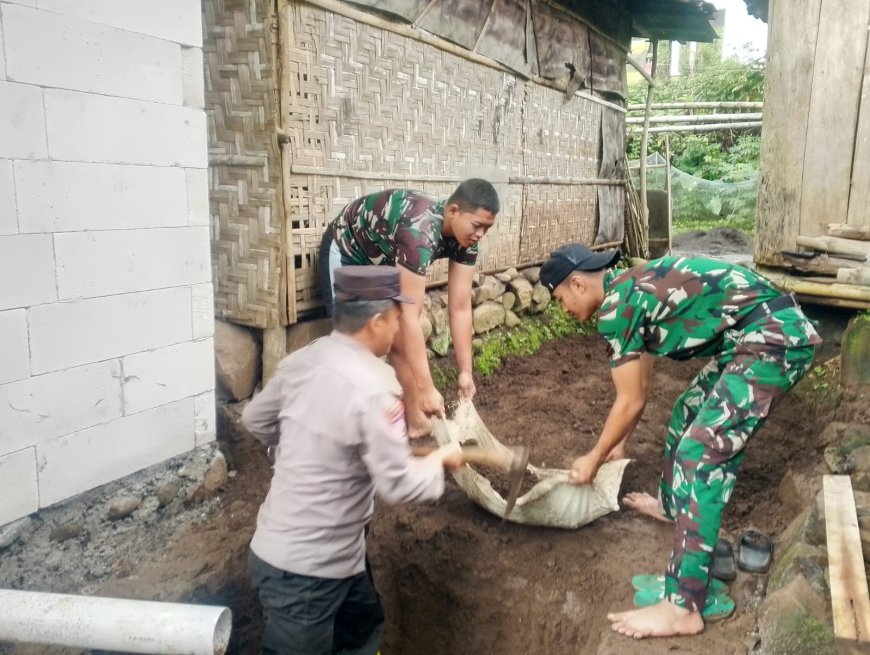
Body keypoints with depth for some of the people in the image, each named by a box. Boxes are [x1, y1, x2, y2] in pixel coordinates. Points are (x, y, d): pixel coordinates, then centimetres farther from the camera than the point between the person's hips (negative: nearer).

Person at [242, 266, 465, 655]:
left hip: (281, 548, 8)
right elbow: (398, 485, -22)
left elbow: (255, 420, 13)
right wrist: (440, 461, -4)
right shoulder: (373, 388, -27)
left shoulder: (302, 361, -2)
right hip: (304, 570, -8)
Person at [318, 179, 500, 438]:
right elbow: (409, 317, -42)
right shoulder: (419, 231, -41)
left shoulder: (464, 236, -18)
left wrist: (466, 372, -16)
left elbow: (460, 309, -14)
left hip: (384, 261, 7)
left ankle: (416, 421, 16)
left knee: (401, 341, 6)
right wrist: (426, 389, -42)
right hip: (347, 255, -7)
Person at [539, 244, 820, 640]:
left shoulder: (615, 306, -13)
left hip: (774, 340, -11)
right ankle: (672, 504, 47)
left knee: (701, 455, -13)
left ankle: (683, 608, -9)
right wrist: (620, 444, 35)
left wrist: (595, 459, 7)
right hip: (768, 332, 11)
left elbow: (631, 402, -7)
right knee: (689, 412, 24)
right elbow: (641, 386, 26)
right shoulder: (633, 290, 16)